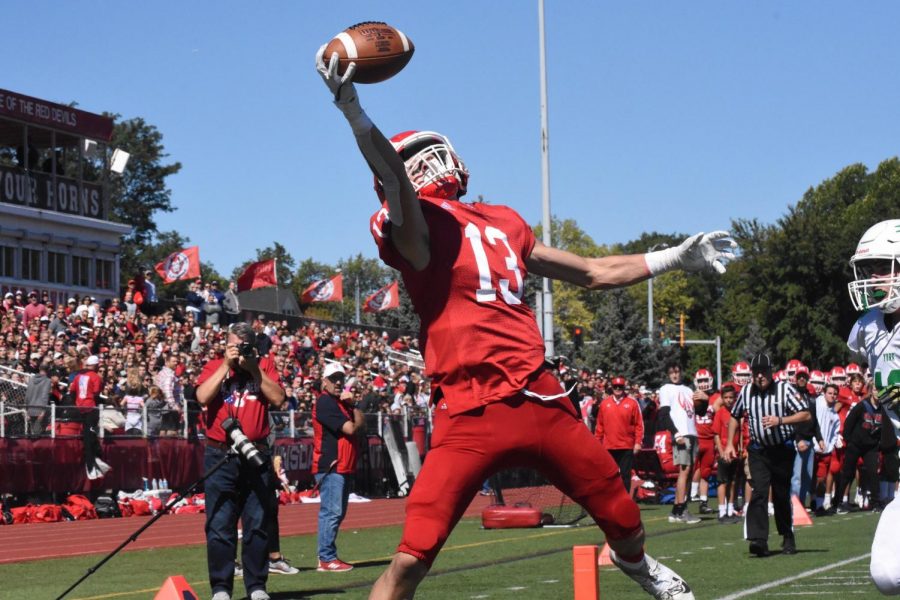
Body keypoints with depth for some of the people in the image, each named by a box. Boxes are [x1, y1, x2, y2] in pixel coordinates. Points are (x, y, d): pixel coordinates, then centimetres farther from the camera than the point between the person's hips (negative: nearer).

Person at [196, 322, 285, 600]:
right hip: (221, 456, -1)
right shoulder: (214, 366, 6)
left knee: (257, 524, 5)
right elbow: (203, 397, -11)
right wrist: (226, 365, -10)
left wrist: (254, 369, -7)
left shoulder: (264, 366, 9)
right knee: (220, 525, -1)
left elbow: (278, 399, -4)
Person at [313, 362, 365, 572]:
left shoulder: (342, 401, 21)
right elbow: (350, 428, -15)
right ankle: (326, 559, -11)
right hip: (331, 466, -10)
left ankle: (327, 556, 17)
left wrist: (353, 405, -1)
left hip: (344, 467, 10)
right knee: (332, 511, -12)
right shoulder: (325, 402, -10)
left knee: (337, 512, 12)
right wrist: (356, 422, 6)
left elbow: (361, 423, 13)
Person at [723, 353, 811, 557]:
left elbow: (805, 414, -11)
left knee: (782, 496, 8)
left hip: (783, 450, -1)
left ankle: (788, 538, 27)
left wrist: (780, 421, -22)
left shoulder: (784, 389, -8)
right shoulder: (746, 392, 4)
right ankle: (759, 540, -21)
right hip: (758, 451, 1)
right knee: (759, 492, -14)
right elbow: (734, 417, 20)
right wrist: (730, 444, 13)